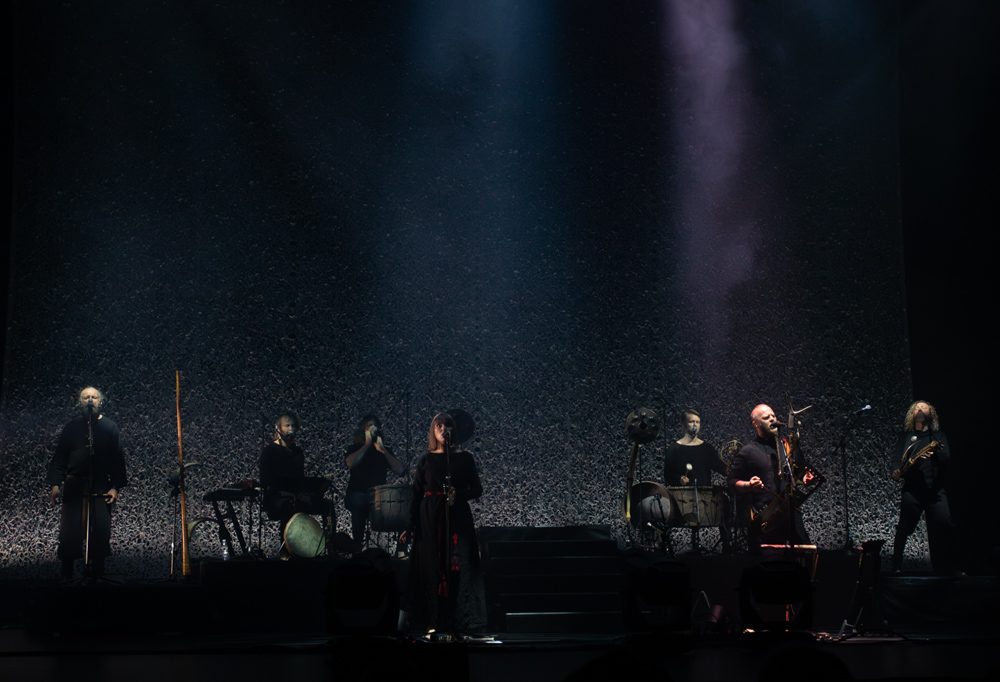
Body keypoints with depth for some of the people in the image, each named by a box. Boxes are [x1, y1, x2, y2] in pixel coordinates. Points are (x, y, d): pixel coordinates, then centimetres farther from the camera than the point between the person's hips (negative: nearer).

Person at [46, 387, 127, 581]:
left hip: (101, 487, 0)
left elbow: (118, 459, 6)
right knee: (70, 530, -4)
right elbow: (60, 457, 8)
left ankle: (97, 573, 6)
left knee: (101, 531, -4)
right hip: (74, 485, 0)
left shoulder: (110, 427, 7)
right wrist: (55, 484, 0)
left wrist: (115, 487, -2)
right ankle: (66, 574, 4)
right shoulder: (72, 426, 8)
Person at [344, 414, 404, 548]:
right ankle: (357, 546, -32)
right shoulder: (354, 448, 12)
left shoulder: (384, 450, 19)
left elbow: (399, 470, 3)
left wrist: (383, 450, -3)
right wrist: (367, 445, -5)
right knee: (359, 502, -40)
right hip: (358, 493, -2)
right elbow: (350, 463, -13)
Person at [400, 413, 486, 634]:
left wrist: (459, 494, -15)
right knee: (431, 567, -1)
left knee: (457, 567, -4)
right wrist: (411, 526, -2)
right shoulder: (426, 459, 7)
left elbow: (477, 490, 5)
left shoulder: (464, 458, 5)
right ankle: (433, 621, 4)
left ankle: (458, 620, -1)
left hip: (457, 518, -1)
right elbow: (416, 494, 5)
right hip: (430, 518, 1)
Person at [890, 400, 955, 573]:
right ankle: (896, 566, 4)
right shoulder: (906, 436, 18)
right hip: (912, 489, 0)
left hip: (936, 489, 0)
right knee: (904, 528, -4)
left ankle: (946, 568, -5)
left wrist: (936, 453, -17)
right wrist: (896, 471, -11)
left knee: (943, 525, -12)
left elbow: (948, 458, 5)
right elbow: (896, 457, 10)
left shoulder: (938, 435, 17)